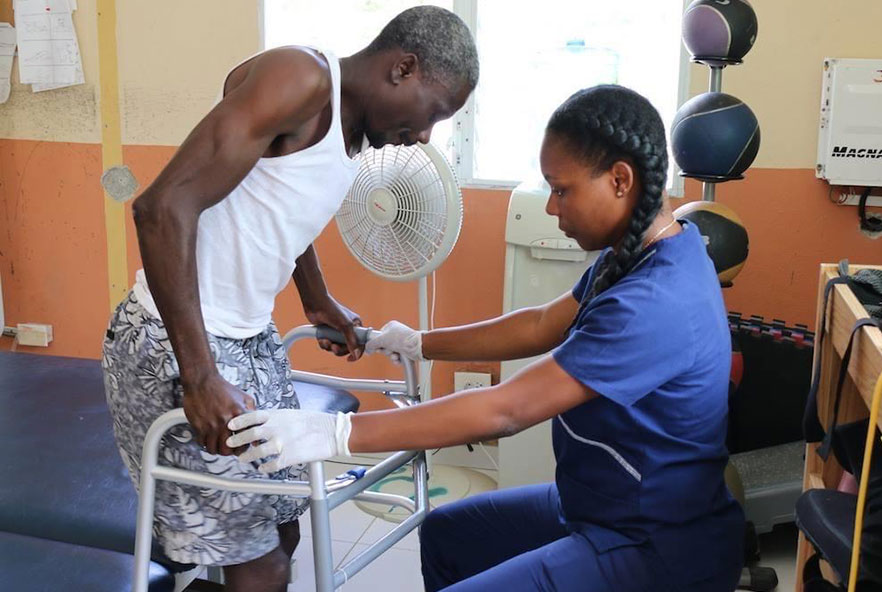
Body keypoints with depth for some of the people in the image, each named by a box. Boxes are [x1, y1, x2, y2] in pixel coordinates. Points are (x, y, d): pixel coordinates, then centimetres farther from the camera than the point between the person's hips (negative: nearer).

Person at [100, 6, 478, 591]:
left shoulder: (353, 126, 10)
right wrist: (202, 378, -28)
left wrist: (319, 301, 39)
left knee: (283, 531, 16)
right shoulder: (300, 78, -18)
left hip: (252, 338, 9)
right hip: (174, 344, -9)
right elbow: (164, 207, -27)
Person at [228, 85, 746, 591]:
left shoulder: (656, 304, -31)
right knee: (444, 534, 20)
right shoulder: (643, 255, 0)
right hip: (606, 505, 10)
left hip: (659, 546, -9)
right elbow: (541, 327, 11)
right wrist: (416, 345, 15)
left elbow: (505, 412, -32)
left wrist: (338, 434, -31)